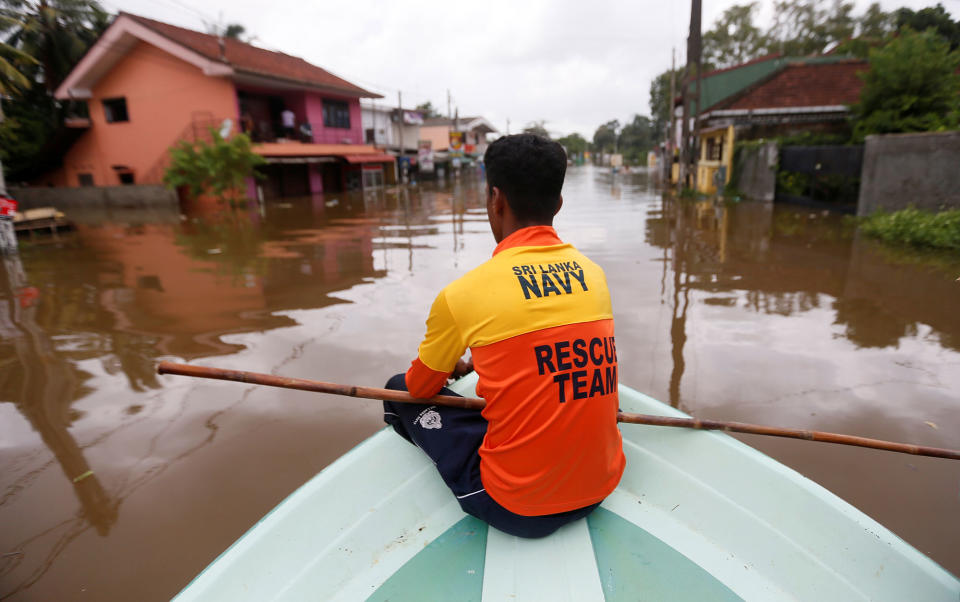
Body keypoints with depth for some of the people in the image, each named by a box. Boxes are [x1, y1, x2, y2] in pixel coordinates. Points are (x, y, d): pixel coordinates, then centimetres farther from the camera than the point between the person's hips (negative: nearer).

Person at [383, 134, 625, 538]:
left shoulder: (463, 294, -16)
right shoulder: (594, 274, -1)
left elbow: (419, 388, 2)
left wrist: (452, 367, 25)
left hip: (516, 509, -6)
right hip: (603, 488, 6)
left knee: (401, 392, 10)